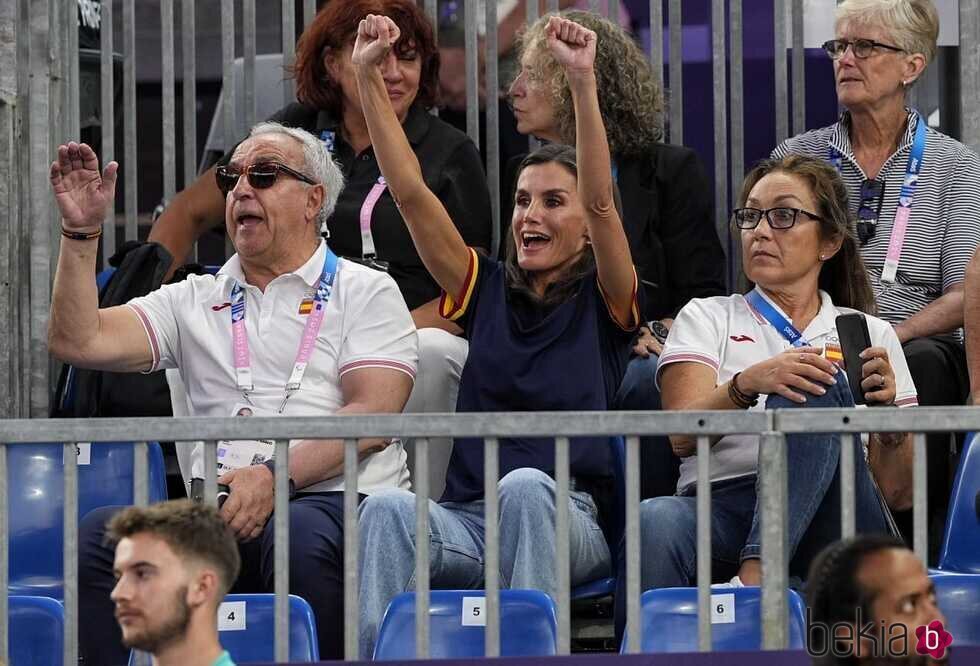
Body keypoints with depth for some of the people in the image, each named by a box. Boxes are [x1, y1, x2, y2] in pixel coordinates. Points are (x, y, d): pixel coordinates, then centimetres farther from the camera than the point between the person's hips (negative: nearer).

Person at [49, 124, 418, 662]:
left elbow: (372, 415, -2)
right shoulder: (196, 301, 25)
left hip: (337, 500, -3)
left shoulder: (365, 291, 13)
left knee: (303, 535, -40)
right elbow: (80, 342, 14)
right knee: (100, 533, -25)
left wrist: (275, 475, -17)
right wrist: (80, 231, 5)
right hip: (222, 513, 3)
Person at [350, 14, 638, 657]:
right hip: (470, 520, 3)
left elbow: (602, 201, -10)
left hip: (570, 524, -2)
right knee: (388, 508, -30)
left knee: (526, 485, -38)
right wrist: (369, 78, 0)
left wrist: (583, 82, -23)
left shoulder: (603, 302, 8)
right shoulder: (488, 290, 17)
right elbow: (412, 195, 9)